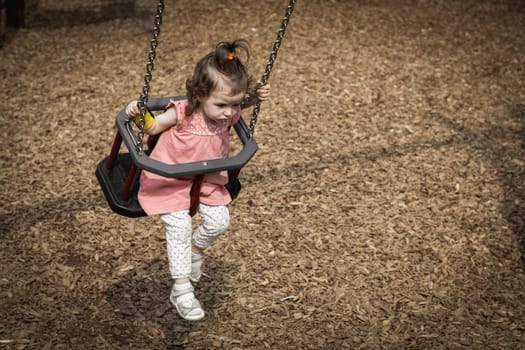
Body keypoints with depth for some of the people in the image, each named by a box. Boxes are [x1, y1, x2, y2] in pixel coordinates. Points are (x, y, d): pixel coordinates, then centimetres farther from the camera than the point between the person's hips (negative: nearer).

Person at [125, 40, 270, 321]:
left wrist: (255, 97, -6)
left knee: (219, 221, -5)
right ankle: (181, 289, -3)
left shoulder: (229, 114, -13)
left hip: (206, 181, 5)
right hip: (170, 180, -5)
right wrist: (137, 113, -31)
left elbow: (239, 104, 14)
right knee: (179, 226, -14)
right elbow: (151, 127, -11)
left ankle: (194, 249, 30)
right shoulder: (182, 113, -27)